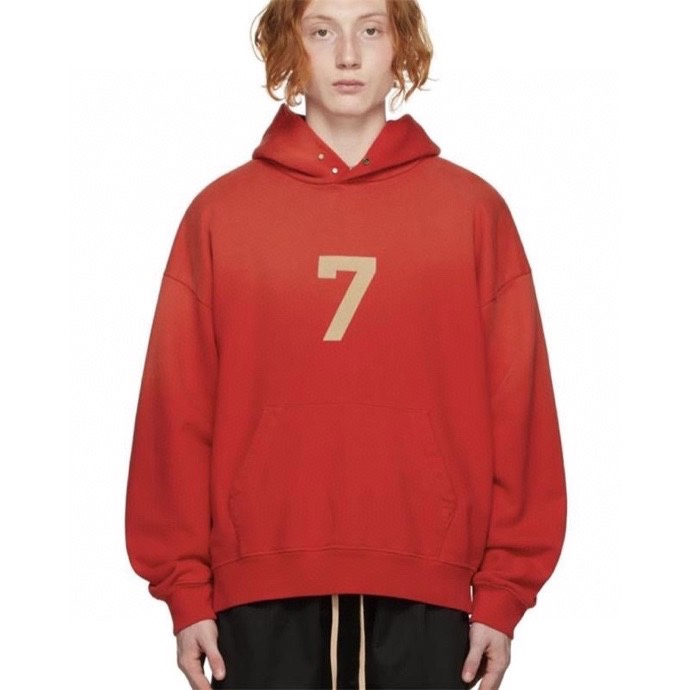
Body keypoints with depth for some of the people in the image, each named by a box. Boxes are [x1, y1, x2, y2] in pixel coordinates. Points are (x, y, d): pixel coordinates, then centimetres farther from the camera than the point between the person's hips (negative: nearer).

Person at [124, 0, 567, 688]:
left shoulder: (474, 210, 5)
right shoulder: (218, 214, 6)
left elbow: (518, 407, 3)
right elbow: (177, 410, 4)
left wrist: (504, 592, 0)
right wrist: (186, 591, 0)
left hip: (423, 599, 0)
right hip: (262, 600, 0)